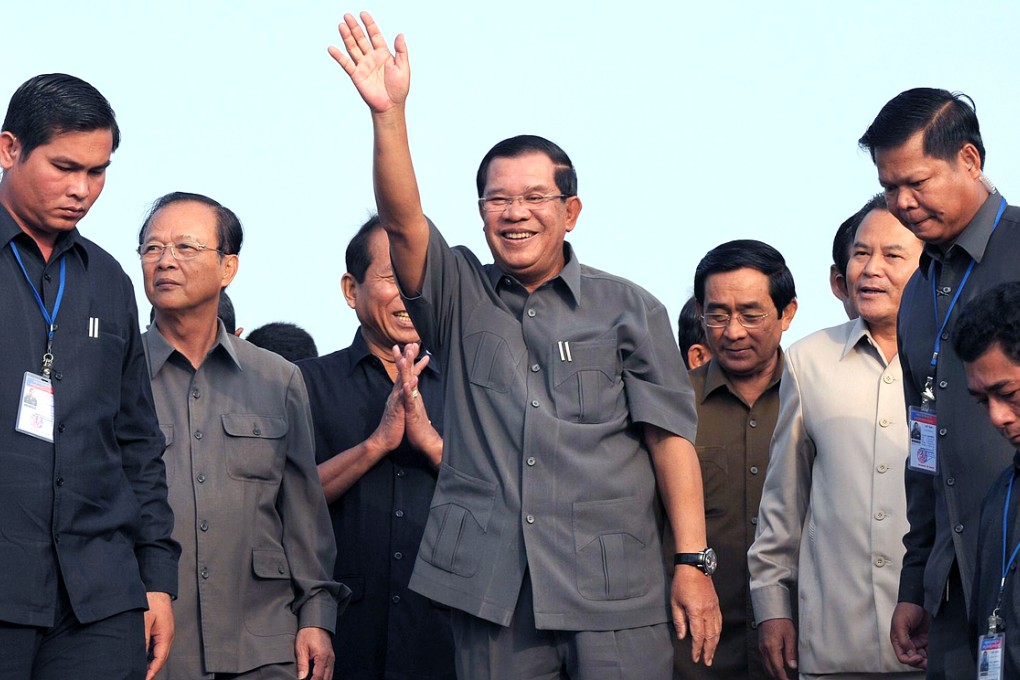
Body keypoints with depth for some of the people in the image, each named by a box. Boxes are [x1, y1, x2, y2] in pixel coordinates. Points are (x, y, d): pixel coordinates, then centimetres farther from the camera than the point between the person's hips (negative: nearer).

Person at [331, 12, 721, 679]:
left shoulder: (630, 310, 10)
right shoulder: (461, 296, 13)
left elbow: (671, 437, 4)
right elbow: (402, 222, -5)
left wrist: (694, 562, -4)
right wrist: (389, 112, -18)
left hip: (612, 594, -1)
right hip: (491, 588, 1)